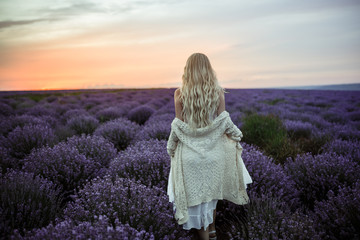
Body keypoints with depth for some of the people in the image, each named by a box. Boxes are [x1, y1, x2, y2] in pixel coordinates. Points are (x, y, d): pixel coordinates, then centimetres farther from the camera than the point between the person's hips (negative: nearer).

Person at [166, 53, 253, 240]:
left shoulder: (179, 93, -9)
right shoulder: (218, 91, -5)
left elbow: (178, 126, -7)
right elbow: (223, 123, -5)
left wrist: (172, 148, 7)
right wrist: (235, 137, 12)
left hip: (189, 150, -2)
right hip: (214, 148, 2)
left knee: (196, 194, 10)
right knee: (211, 188, 24)